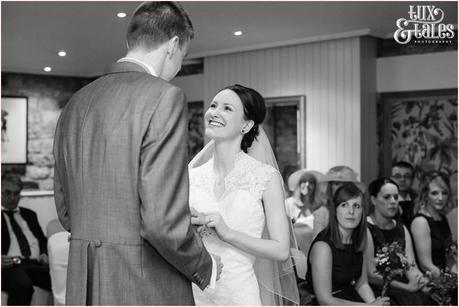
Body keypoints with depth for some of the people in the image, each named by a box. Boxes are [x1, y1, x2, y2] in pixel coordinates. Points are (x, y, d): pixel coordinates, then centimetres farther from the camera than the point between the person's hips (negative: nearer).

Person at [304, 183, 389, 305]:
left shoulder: (357, 240, 6)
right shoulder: (323, 246, -18)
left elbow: (362, 284, 11)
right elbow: (325, 300, -19)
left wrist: (375, 303, -9)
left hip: (353, 301, 7)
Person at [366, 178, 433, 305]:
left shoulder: (402, 229, 13)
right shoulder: (366, 229, -8)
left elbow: (411, 267, 3)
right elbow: (371, 275, -13)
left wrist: (423, 284, -16)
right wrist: (407, 287, -15)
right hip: (376, 290, -6)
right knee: (416, 300, -27)